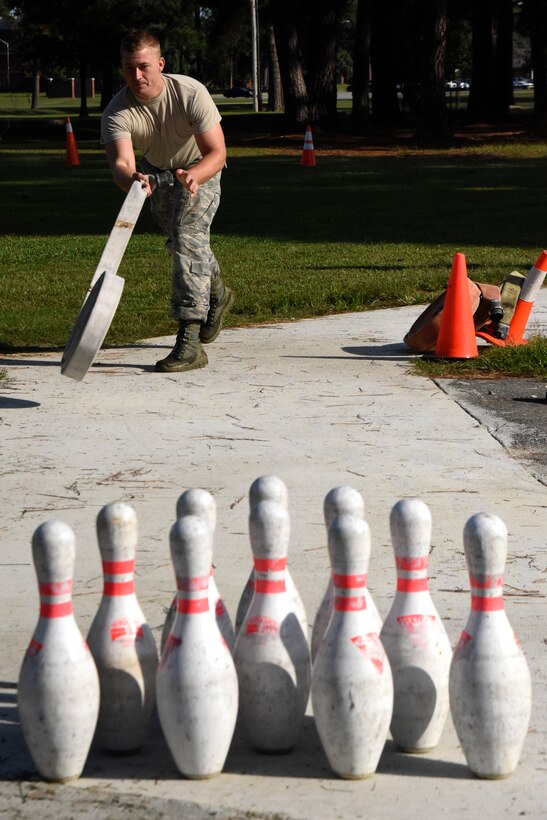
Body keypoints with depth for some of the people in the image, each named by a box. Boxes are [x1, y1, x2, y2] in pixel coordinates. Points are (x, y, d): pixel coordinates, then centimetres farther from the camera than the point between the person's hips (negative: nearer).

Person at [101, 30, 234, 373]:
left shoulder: (191, 93, -34)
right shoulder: (117, 113, -30)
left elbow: (217, 153, -34)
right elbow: (121, 161, -44)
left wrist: (194, 176, -56)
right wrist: (131, 180, -69)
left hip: (199, 168, -4)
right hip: (156, 170, 4)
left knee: (187, 234, -24)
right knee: (179, 240, 20)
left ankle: (190, 341, -30)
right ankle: (217, 293, 53)